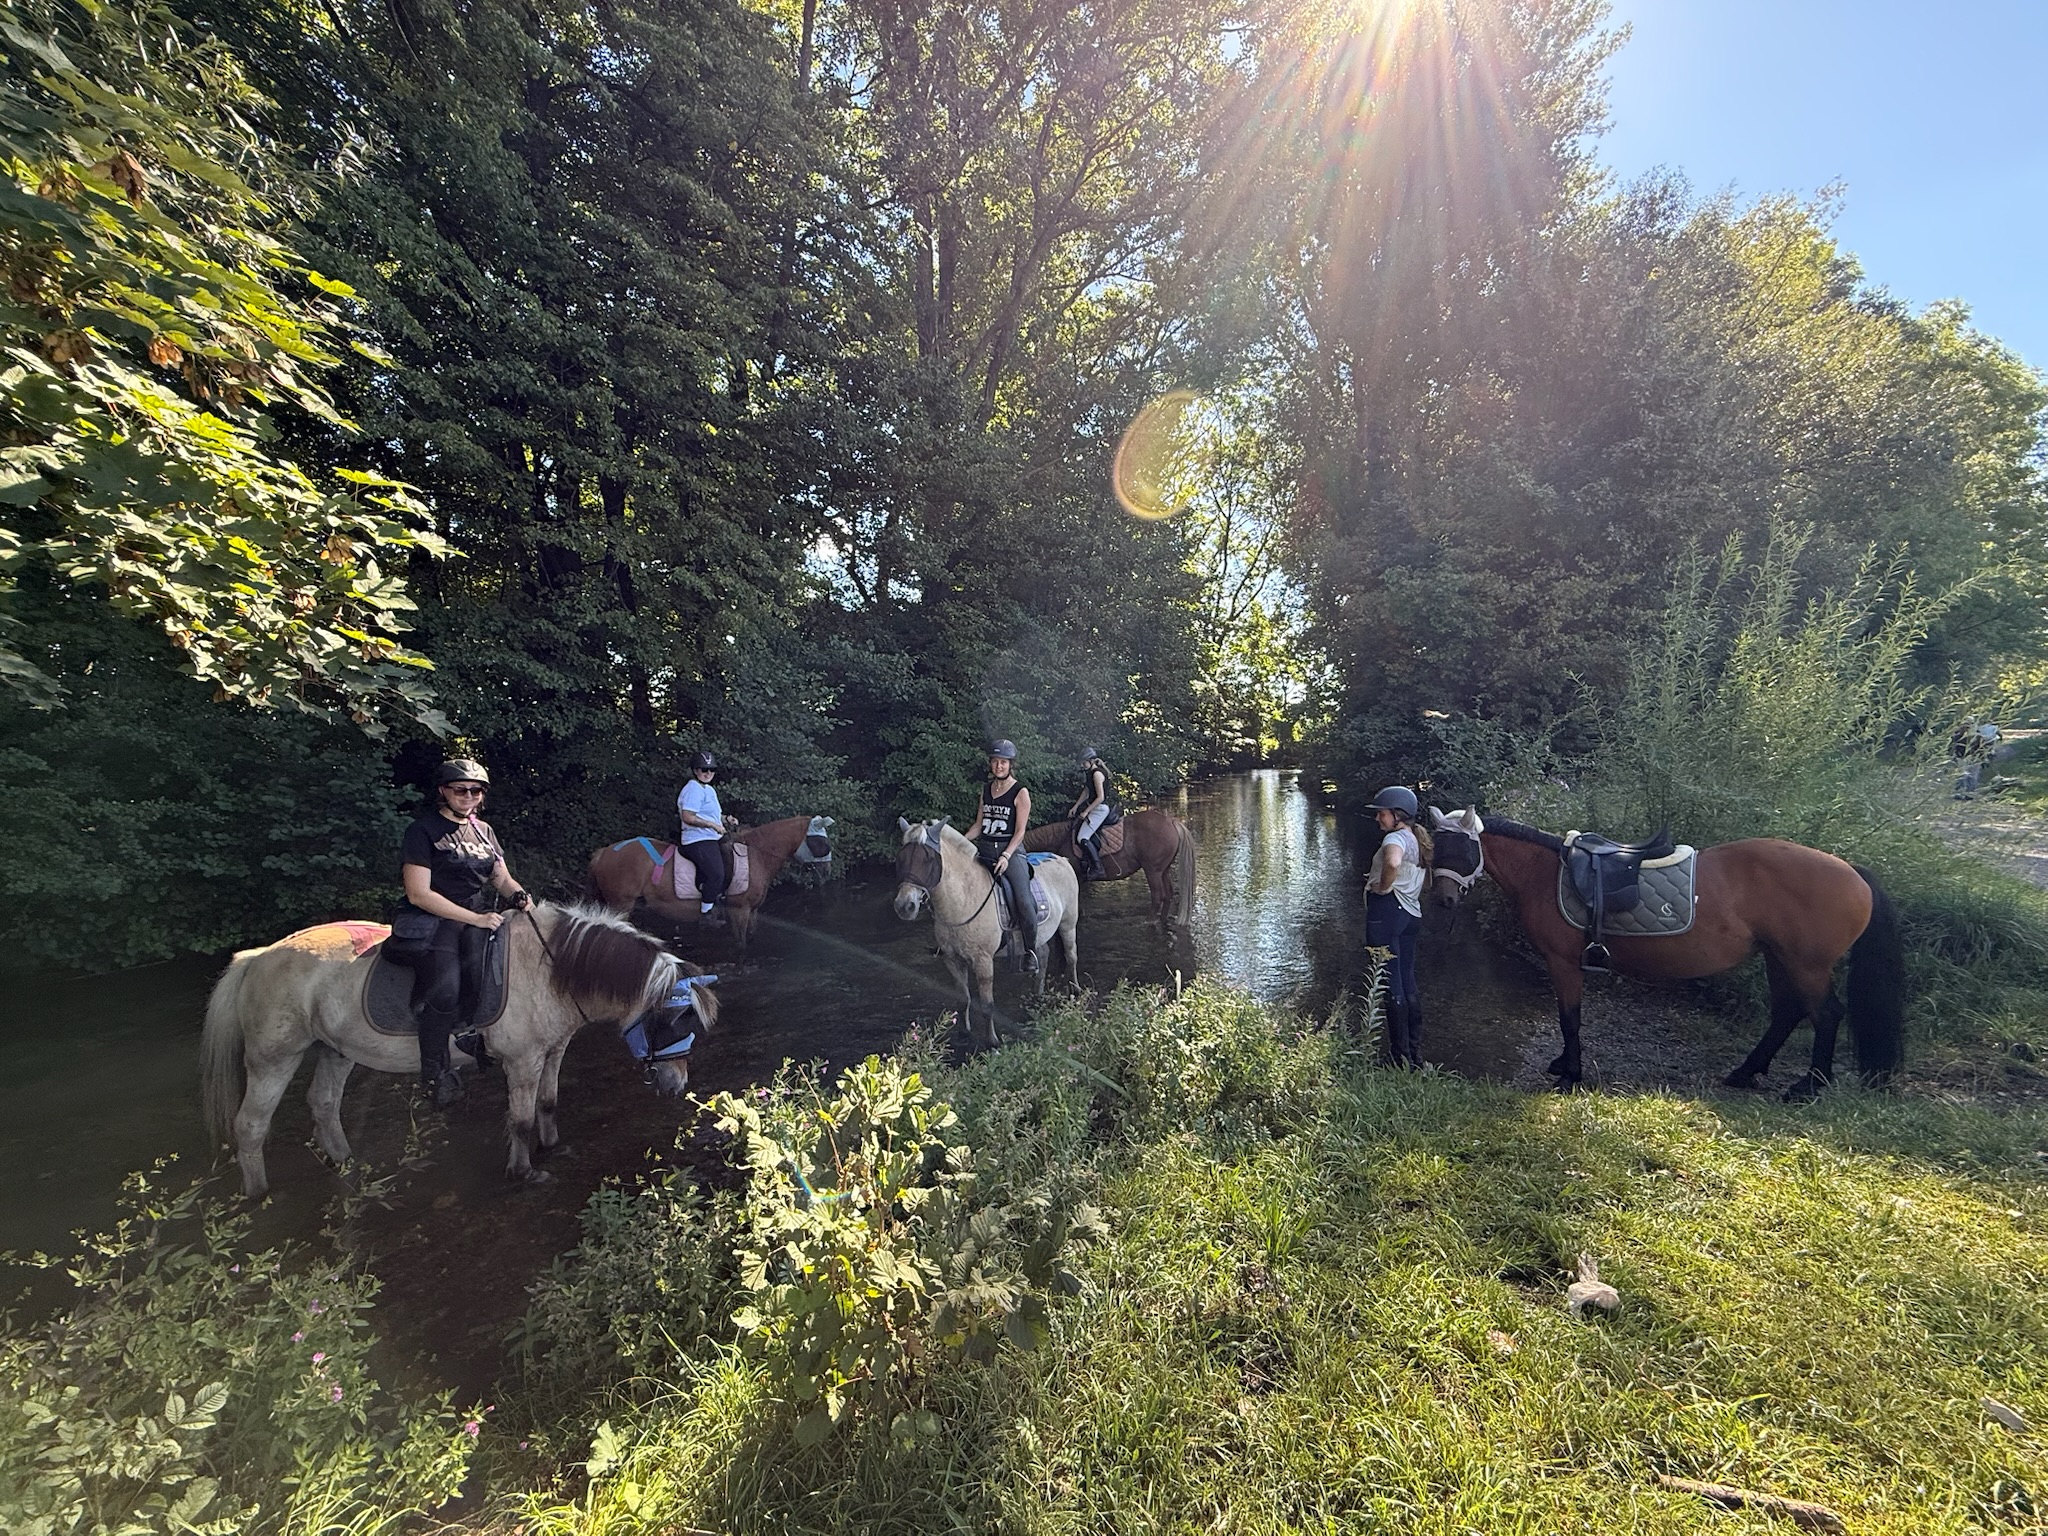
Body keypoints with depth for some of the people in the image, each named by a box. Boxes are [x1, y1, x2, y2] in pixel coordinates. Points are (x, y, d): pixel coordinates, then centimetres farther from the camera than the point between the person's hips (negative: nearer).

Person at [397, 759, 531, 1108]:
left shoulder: (484, 831, 14)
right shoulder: (423, 831, -4)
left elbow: (502, 879, 18)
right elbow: (419, 894, -12)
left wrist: (519, 895, -5)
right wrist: (476, 918, -16)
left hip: (476, 918, 6)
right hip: (430, 921, -6)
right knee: (445, 989, -22)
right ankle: (434, 1072, -4)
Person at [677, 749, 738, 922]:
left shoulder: (709, 790, 19)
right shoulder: (694, 789, -13)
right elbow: (688, 817, -21)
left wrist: (726, 819, 12)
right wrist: (713, 825, -19)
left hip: (712, 838, 11)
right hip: (698, 840, -11)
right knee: (717, 874, -22)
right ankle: (706, 911, -7)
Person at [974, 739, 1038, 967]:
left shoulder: (1021, 793, -4)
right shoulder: (985, 789, 13)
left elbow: (1019, 831, -8)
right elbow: (979, 824, 15)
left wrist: (1005, 856, -19)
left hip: (1011, 850, -6)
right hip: (983, 849, 6)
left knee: (1023, 901, -20)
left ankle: (1031, 950, 0)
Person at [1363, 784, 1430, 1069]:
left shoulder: (1395, 837, -13)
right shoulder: (1418, 839, 16)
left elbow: (1393, 862, -36)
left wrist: (1384, 886, -19)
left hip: (1386, 910, -10)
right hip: (1412, 914, 10)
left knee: (1391, 986, -3)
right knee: (1408, 984, 15)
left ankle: (1402, 1058, 3)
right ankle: (1416, 1053, 22)